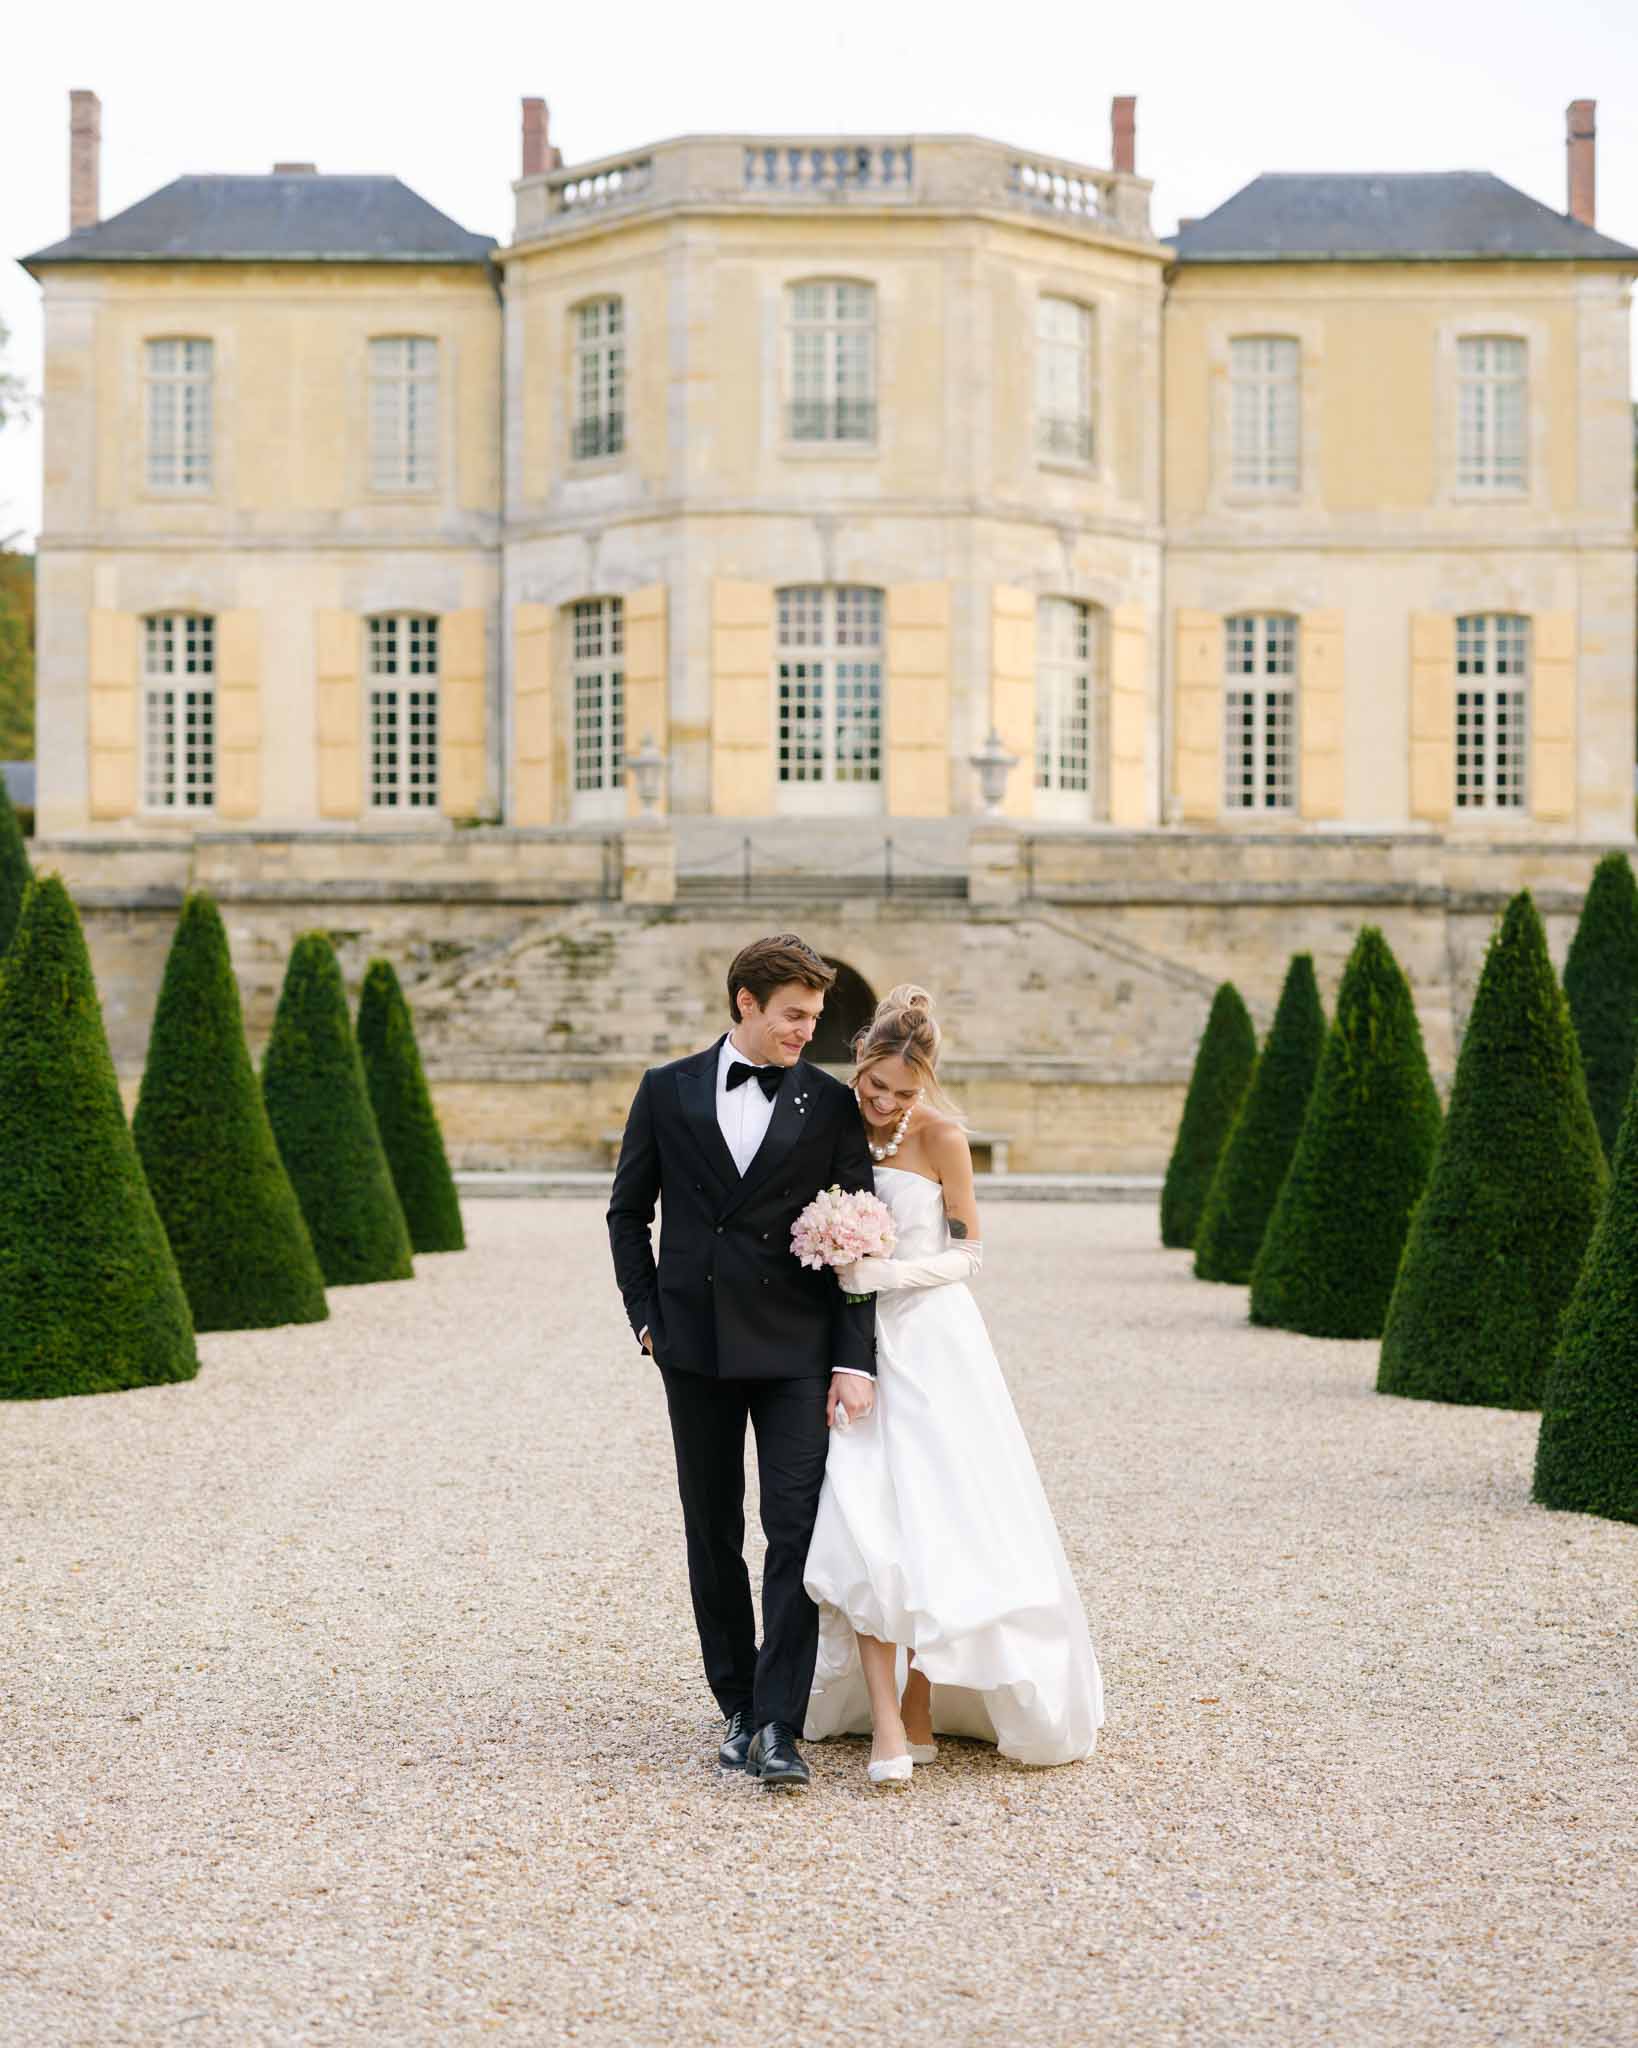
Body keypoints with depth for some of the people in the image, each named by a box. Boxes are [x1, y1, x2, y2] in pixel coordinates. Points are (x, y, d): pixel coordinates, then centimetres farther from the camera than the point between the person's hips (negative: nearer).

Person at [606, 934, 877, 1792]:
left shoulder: (831, 1105, 1)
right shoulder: (668, 1092, 4)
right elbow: (627, 1212, 12)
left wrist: (855, 1361, -8)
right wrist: (647, 1319, 3)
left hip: (796, 1351, -2)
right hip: (696, 1349, 2)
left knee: (796, 1534, -9)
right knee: (712, 1537, 9)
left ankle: (779, 1728, -10)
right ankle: (739, 1708, 21)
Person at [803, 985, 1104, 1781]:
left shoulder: (940, 1137, -8)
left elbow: (966, 1252, -1)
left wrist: (883, 1273, -15)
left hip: (930, 1345, -2)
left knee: (937, 1525, -3)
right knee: (860, 1527, -10)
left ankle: (921, 1707, 12)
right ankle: (885, 1723, -11)